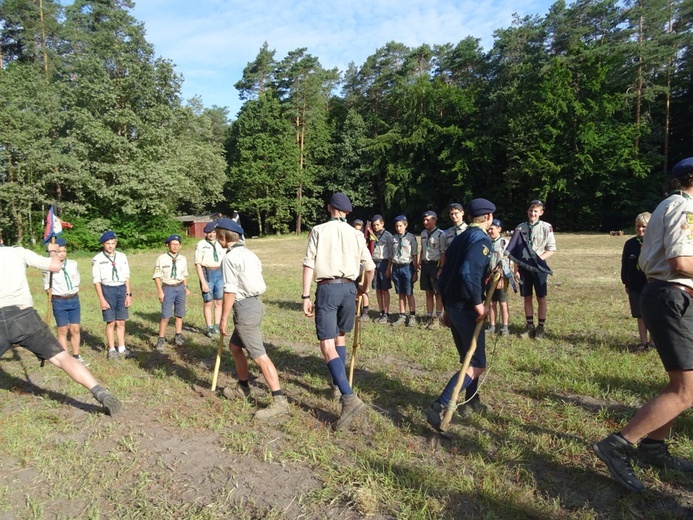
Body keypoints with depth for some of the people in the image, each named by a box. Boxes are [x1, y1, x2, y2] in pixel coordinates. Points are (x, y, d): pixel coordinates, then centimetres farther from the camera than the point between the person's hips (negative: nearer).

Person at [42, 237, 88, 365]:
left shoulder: (73, 264, 1)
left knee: (75, 329, 8)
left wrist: (73, 295, 4)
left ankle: (76, 356, 18)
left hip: (74, 300, 3)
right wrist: (58, 297, -2)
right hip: (59, 302, -3)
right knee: (63, 330, 6)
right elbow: (47, 287, -3)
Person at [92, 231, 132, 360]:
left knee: (121, 322, 9)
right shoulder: (98, 259, -4)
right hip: (108, 290, -3)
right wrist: (101, 299, -7)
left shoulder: (122, 256, 5)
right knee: (111, 322, 4)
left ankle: (121, 348, 21)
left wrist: (129, 294, 5)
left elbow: (126, 276, 8)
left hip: (121, 289, 3)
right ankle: (112, 349, 18)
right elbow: (97, 281, -4)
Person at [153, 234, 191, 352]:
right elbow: (157, 276, -5)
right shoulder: (161, 259, -7)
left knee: (179, 314, 13)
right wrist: (160, 291, -10)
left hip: (180, 288, 4)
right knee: (166, 316, -6)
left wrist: (186, 287, 10)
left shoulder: (183, 259, 5)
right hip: (168, 288, -4)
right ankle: (161, 340, 5)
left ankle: (178, 336, 27)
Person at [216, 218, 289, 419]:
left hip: (244, 307, -10)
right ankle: (242, 387, 36)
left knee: (259, 356, -8)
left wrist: (223, 319, -10)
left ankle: (279, 401, -7)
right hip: (255, 303, 10)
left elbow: (230, 291, -17)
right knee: (234, 345, 24)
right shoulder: (248, 253, 13)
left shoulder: (230, 257, -14)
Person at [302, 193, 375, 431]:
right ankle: (337, 385, 34)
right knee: (340, 336, 24)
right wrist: (365, 288, 26)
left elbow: (308, 265, -8)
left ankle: (349, 398, -18)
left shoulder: (318, 230, 0)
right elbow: (370, 267, 9)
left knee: (327, 347, -7)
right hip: (348, 288, 4)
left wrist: (305, 296, -5)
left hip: (327, 288, -4)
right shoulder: (356, 234, 8)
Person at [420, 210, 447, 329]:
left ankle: (437, 319, 9)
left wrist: (441, 268, -14)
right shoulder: (423, 233, 12)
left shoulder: (440, 234, -10)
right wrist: (420, 262, 11)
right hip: (425, 265, 6)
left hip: (435, 265, -6)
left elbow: (443, 253, -10)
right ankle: (429, 317, 19)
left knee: (438, 293, 2)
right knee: (428, 293, 11)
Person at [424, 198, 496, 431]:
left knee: (469, 359, 23)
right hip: (467, 309, -9)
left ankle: (472, 402, 36)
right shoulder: (481, 239, -12)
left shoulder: (459, 239, 14)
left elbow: (444, 275, 15)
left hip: (453, 307, 9)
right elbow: (468, 272, -28)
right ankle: (439, 408, -13)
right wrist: (478, 302, -21)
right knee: (476, 365, -3)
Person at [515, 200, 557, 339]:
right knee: (527, 298, 9)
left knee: (541, 298, 4)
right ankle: (530, 326, 21)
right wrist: (516, 269, 1)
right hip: (524, 266, 3)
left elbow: (551, 249, -3)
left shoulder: (546, 227, -5)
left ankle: (541, 327, 16)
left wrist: (538, 258, -17)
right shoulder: (520, 228, 3)